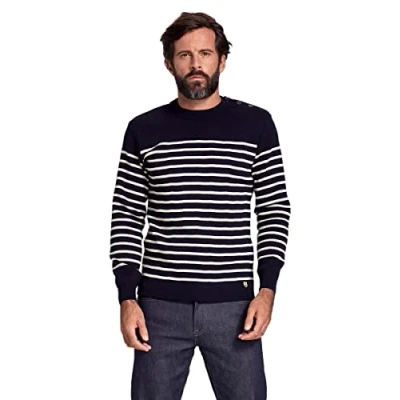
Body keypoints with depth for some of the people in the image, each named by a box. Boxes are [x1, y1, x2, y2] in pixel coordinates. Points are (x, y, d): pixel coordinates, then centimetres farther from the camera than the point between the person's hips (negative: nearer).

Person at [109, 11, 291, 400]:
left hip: (233, 303, 0)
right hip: (159, 304, 1)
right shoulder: (144, 129, 3)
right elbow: (126, 218, 5)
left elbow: (275, 210, 4)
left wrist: (267, 289, -5)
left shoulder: (256, 124, 3)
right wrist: (127, 298, -4)